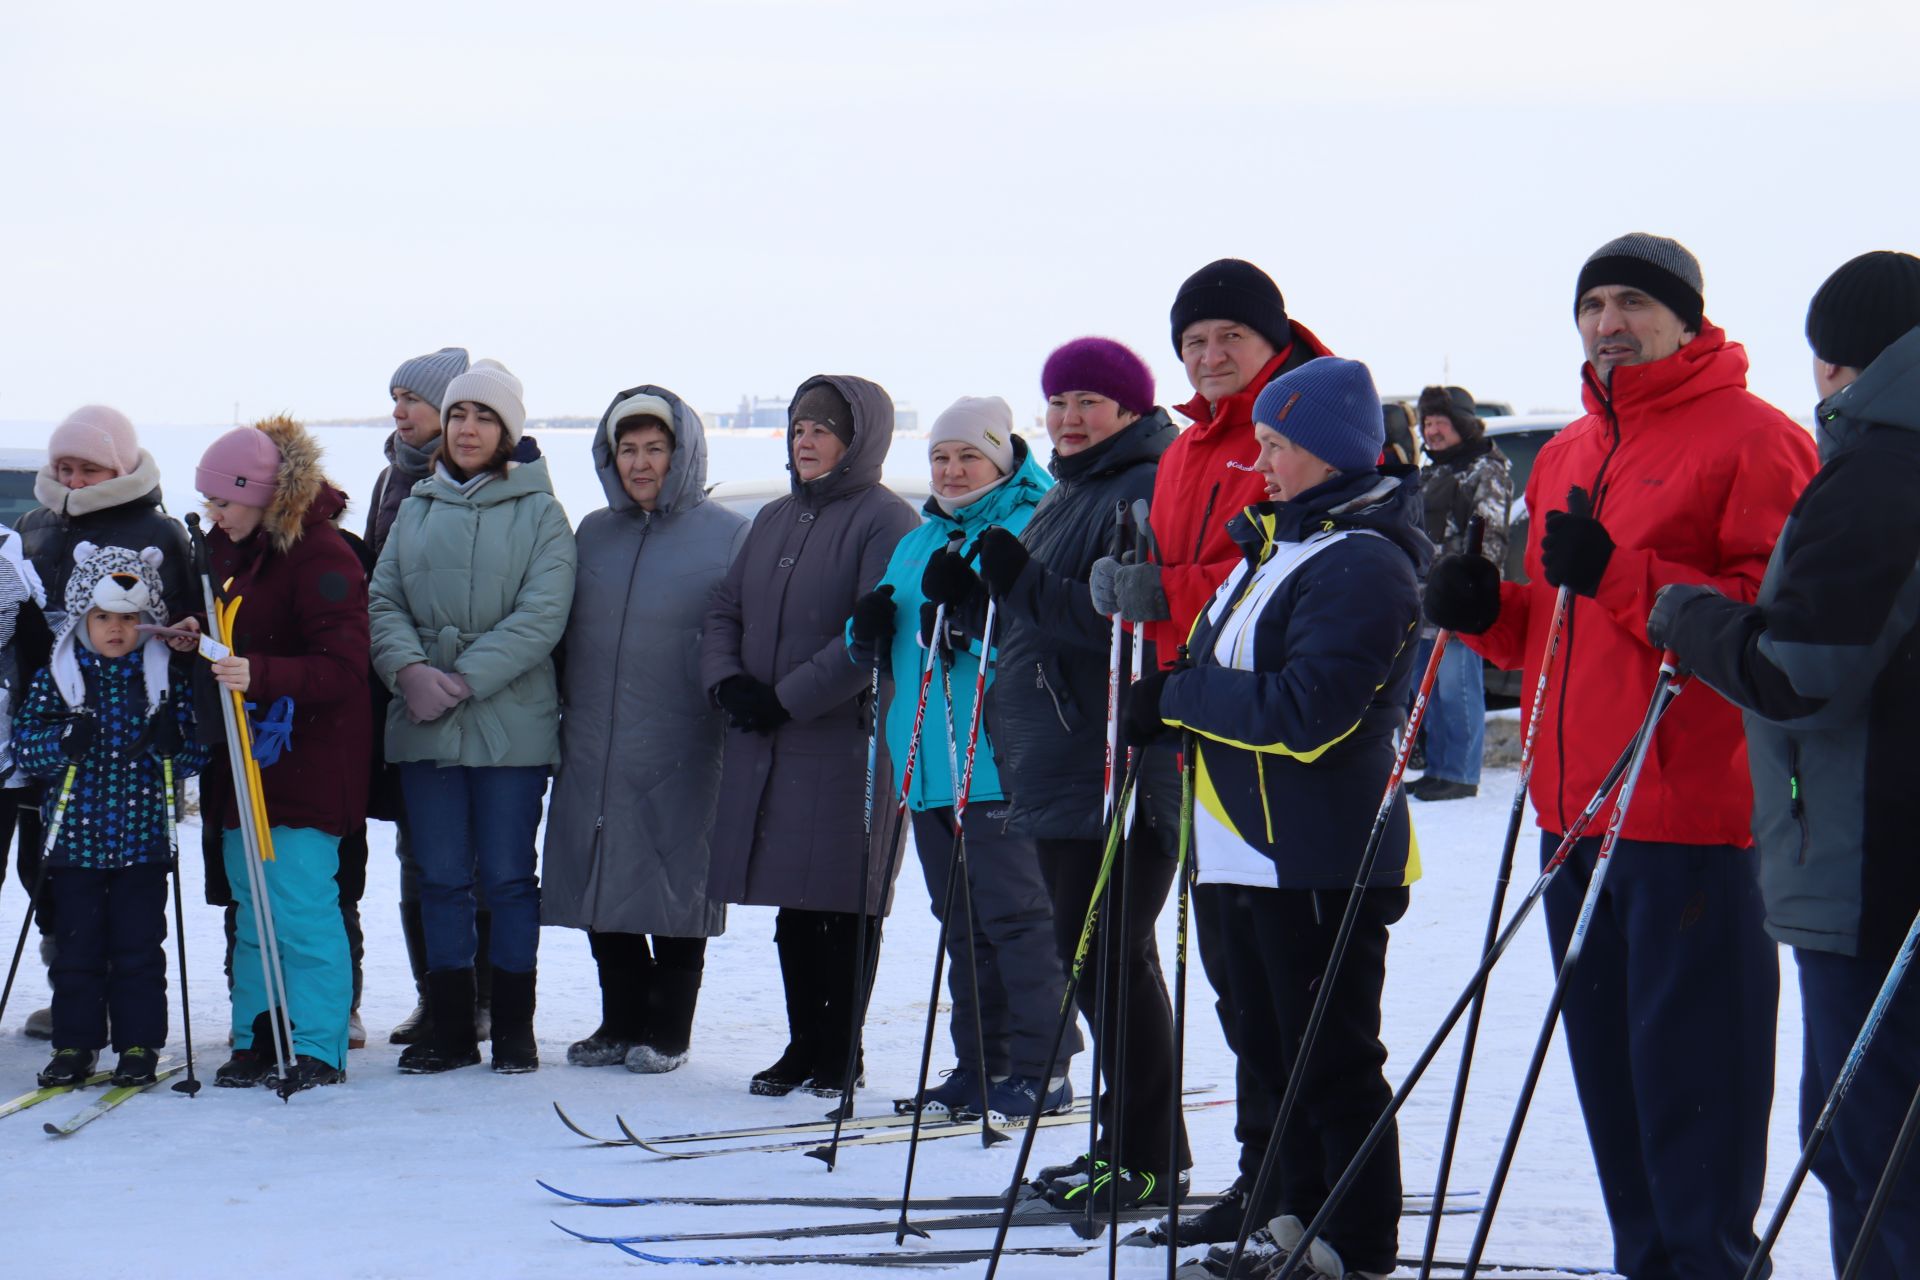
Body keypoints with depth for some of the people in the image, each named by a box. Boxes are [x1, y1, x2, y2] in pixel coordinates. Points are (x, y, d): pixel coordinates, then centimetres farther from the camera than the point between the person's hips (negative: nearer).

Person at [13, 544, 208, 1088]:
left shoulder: (169, 680, 3)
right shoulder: (53, 680, 3)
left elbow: (195, 756, 4)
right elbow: (25, 742, -1)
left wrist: (174, 742, -18)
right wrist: (63, 744, -20)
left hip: (143, 837, 0)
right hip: (76, 836, 0)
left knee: (138, 948, 2)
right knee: (77, 945, 4)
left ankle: (139, 1046, 10)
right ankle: (74, 1044, 12)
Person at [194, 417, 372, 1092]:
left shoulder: (323, 559, -17)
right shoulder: (230, 549, 10)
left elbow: (343, 669, -23)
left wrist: (260, 675, -35)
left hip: (306, 759, -9)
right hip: (245, 758, 9)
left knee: (299, 906, -7)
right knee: (252, 907, 12)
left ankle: (318, 1048, 0)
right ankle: (256, 1039, 19)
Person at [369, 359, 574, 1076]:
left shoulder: (538, 513, 0)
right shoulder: (416, 511, 13)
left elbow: (541, 615, -9)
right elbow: (383, 601, 7)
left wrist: (464, 680, -17)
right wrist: (409, 669, -12)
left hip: (510, 724, -3)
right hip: (423, 723, 4)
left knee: (508, 876, 2)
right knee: (440, 876, 7)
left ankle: (514, 1027, 11)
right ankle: (448, 1027, 14)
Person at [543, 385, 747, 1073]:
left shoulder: (729, 536, -1)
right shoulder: (594, 533, 13)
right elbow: (564, 633, 19)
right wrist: (559, 710, 14)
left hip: (680, 751, -4)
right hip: (593, 750, 5)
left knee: (674, 886, 2)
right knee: (603, 891, 8)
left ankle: (668, 1030, 13)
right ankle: (622, 1022, 20)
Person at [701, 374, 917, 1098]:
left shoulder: (883, 522, -7)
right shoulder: (775, 520, 17)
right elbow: (725, 610, 18)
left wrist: (787, 698, -15)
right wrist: (728, 680, -2)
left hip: (848, 738, -7)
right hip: (765, 743, 7)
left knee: (843, 901, -2)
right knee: (792, 903, 9)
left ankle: (840, 1052, 6)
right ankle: (803, 1046, 16)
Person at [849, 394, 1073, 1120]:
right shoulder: (920, 542, 20)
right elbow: (883, 650, 23)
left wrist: (973, 604, -27)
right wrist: (871, 627, 1)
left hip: (1003, 766, -8)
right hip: (931, 763, 8)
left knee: (1017, 914, -7)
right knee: (960, 922, 12)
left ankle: (1040, 1068, -2)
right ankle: (981, 1065, 18)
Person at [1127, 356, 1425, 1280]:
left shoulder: (1364, 565, -16)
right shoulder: (1284, 540, 16)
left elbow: (1306, 712, -23)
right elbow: (1232, 669, 24)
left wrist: (1180, 699, -15)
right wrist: (1177, 702, 3)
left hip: (1326, 857, -10)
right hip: (1265, 847, 10)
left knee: (1332, 1061, -4)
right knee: (1275, 1041, 16)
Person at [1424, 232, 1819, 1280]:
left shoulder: (1751, 439, -5)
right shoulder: (1565, 457, 19)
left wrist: (1623, 578, -22)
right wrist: (1488, 610, 6)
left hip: (1692, 809, -8)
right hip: (1577, 810, 8)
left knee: (1686, 1061, -8)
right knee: (1608, 1061, 13)